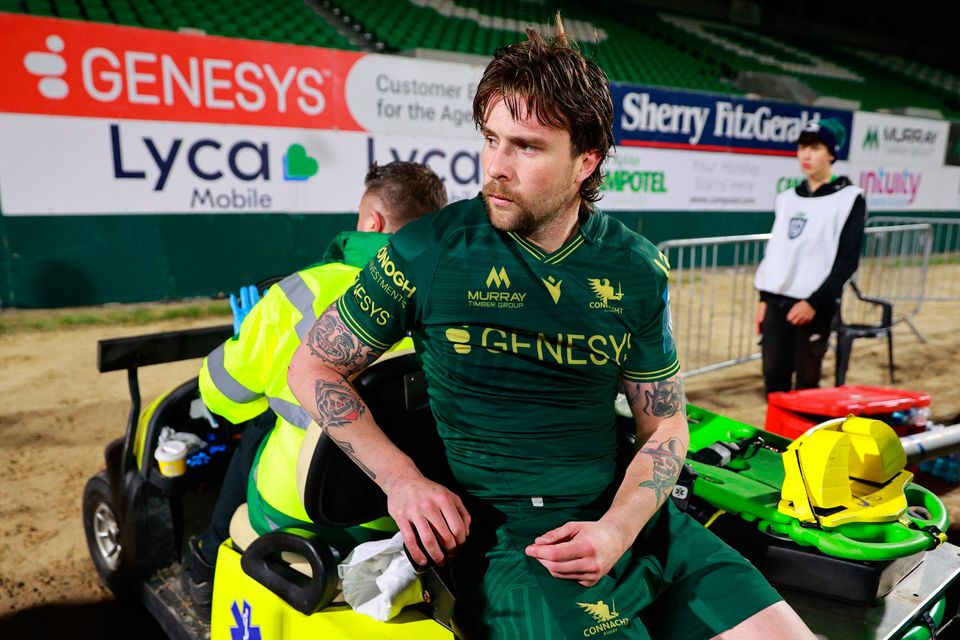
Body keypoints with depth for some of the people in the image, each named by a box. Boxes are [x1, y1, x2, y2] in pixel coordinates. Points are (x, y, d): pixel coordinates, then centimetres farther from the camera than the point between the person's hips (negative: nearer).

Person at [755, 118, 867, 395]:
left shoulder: (849, 198, -3)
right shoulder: (787, 198, 14)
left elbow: (848, 260, -9)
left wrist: (814, 302, -15)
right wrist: (764, 298, 12)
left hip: (814, 306, -5)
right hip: (775, 301, 5)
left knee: (806, 384, -2)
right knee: (774, 379, 6)